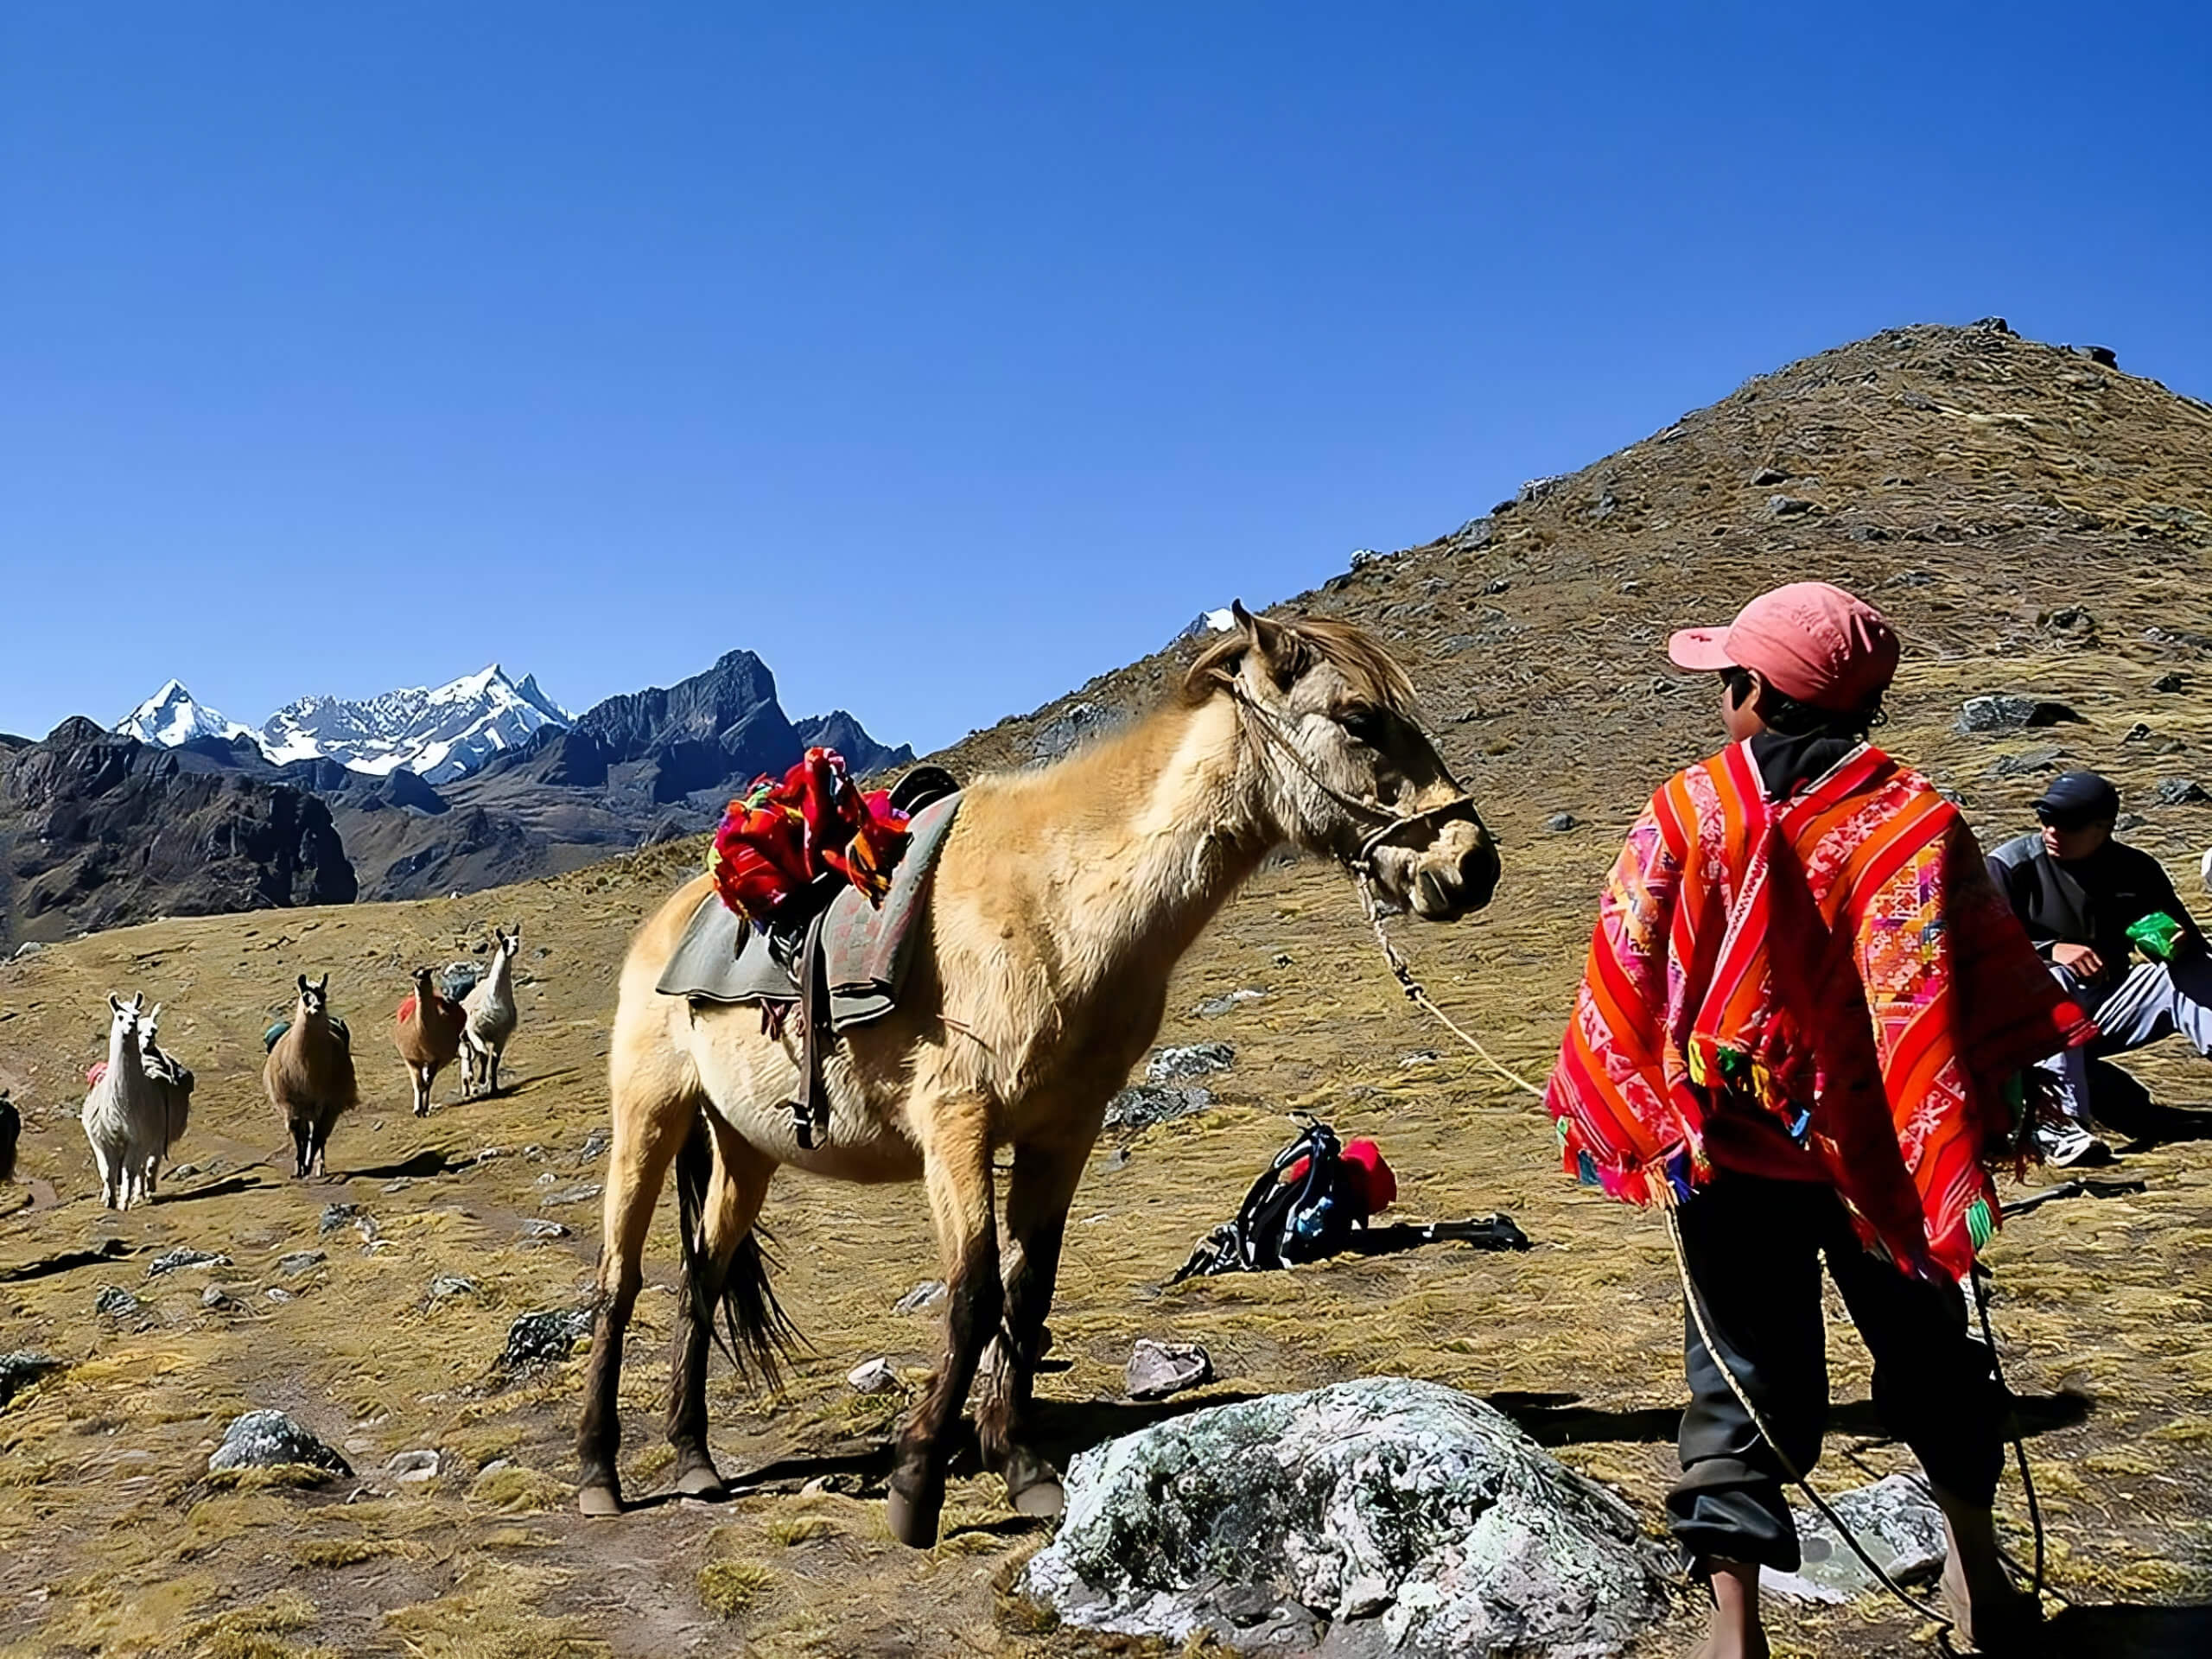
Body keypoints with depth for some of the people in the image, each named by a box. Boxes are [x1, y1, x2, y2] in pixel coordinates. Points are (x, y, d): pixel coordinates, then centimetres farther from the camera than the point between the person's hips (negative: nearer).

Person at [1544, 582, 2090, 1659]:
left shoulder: (1683, 814, -9)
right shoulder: (1912, 819, -10)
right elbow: (1991, 986, -10)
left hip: (1727, 1148, -1)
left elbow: (1623, 984, -5)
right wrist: (1996, 1107, 0)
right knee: (1925, 1350, 21)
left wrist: (1608, 1121, 6)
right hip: (1875, 1148, 1)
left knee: (1741, 1371, 8)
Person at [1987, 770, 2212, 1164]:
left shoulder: (2136, 870, 5)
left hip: (2108, 1012, 4)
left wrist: (2179, 946, -18)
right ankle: (2061, 1124, -48)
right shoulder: (2011, 866, -6)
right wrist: (2051, 950, -29)